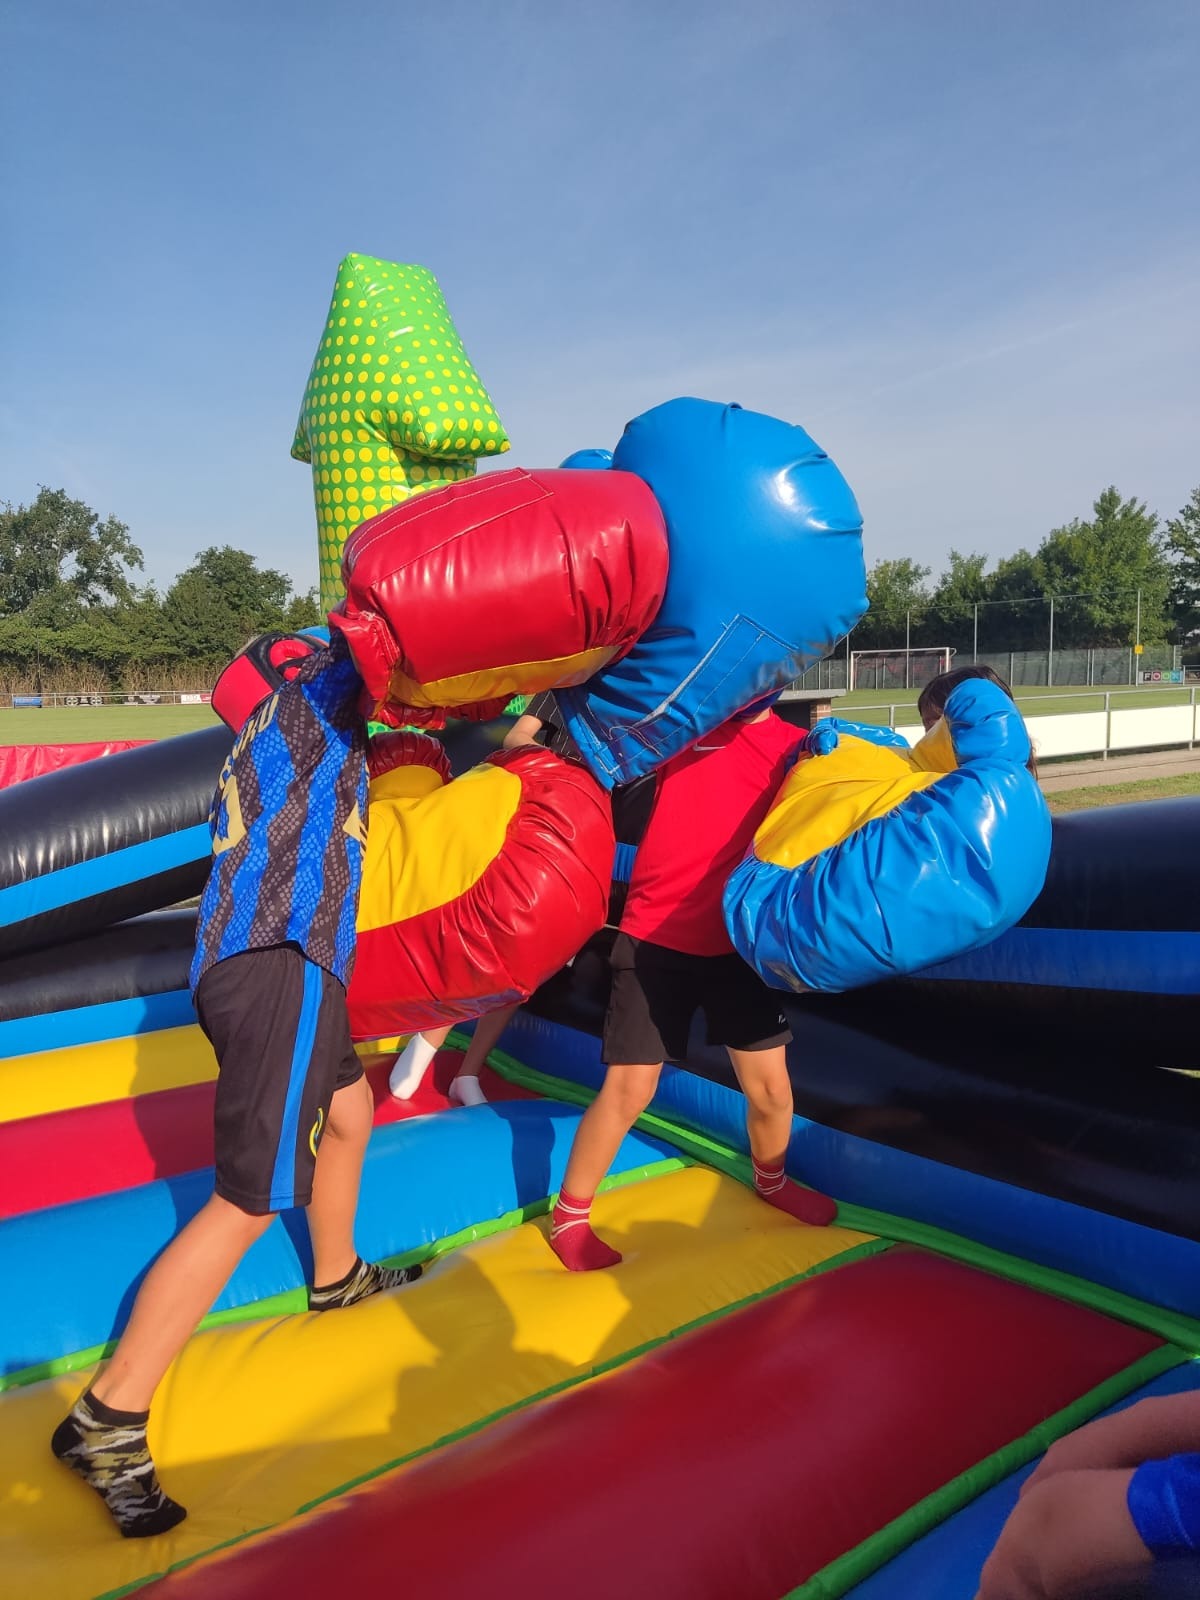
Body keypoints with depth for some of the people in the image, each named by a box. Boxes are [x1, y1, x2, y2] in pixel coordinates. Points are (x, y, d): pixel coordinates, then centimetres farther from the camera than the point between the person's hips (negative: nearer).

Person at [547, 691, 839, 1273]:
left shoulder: (797, 746, 2)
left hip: (742, 941, 3)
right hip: (657, 937, -3)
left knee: (770, 1085, 10)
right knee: (629, 1088, -1)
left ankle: (772, 1181, 43)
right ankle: (569, 1218, 22)